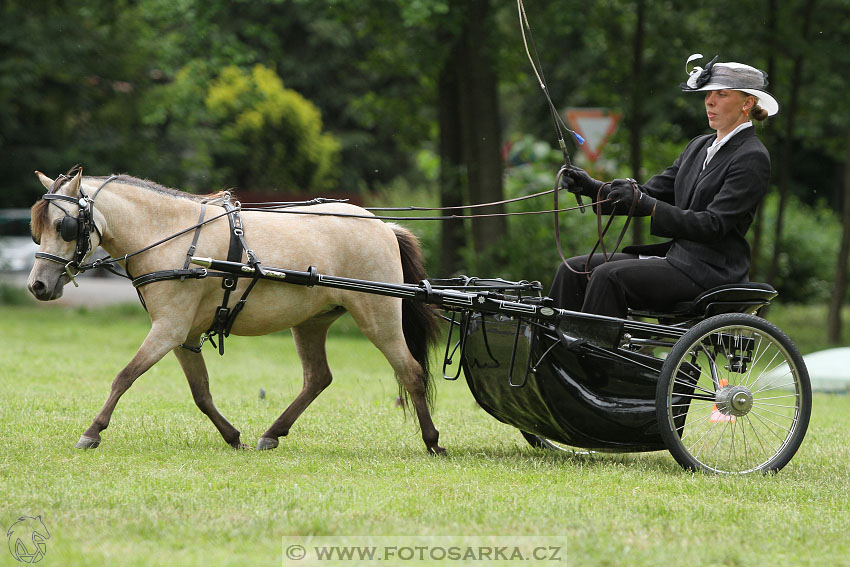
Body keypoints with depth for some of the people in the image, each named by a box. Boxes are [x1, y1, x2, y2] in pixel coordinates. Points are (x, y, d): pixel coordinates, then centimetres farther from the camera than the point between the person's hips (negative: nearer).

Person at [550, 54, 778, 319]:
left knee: (609, 276, -27)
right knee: (575, 269, -4)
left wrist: (646, 205, -28)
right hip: (677, 256, 9)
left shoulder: (752, 158, -11)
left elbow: (712, 225, -20)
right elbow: (654, 191, 12)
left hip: (711, 272, -9)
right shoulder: (700, 146, 16)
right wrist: (593, 187, -3)